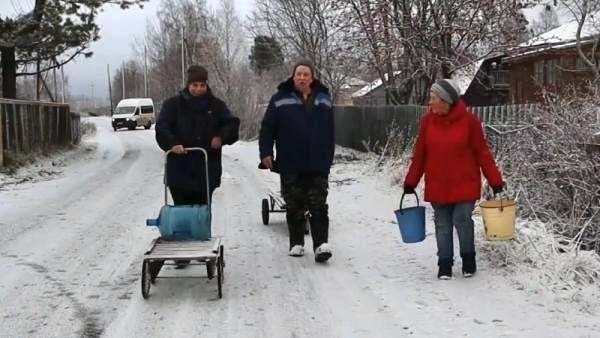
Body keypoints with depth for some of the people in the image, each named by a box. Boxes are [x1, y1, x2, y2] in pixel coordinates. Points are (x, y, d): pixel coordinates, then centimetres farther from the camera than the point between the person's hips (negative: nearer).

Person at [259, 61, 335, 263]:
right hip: (290, 165, -1)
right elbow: (267, 129, 0)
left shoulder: (324, 99, 9)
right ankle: (296, 243, 18)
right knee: (294, 207, 7)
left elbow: (330, 132, 13)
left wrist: (328, 158, 12)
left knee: (319, 207, -3)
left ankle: (321, 244, -5)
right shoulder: (281, 99, 0)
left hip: (318, 165, 1)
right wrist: (266, 153, -9)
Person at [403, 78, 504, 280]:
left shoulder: (469, 120, -9)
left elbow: (482, 152, -5)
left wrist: (495, 181, -6)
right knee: (442, 225, 8)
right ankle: (445, 264, 20)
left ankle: (468, 260, 20)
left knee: (462, 221, -3)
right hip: (437, 186, 3)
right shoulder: (427, 121, -1)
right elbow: (419, 154, 5)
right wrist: (410, 182, 5)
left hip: (464, 184, -3)